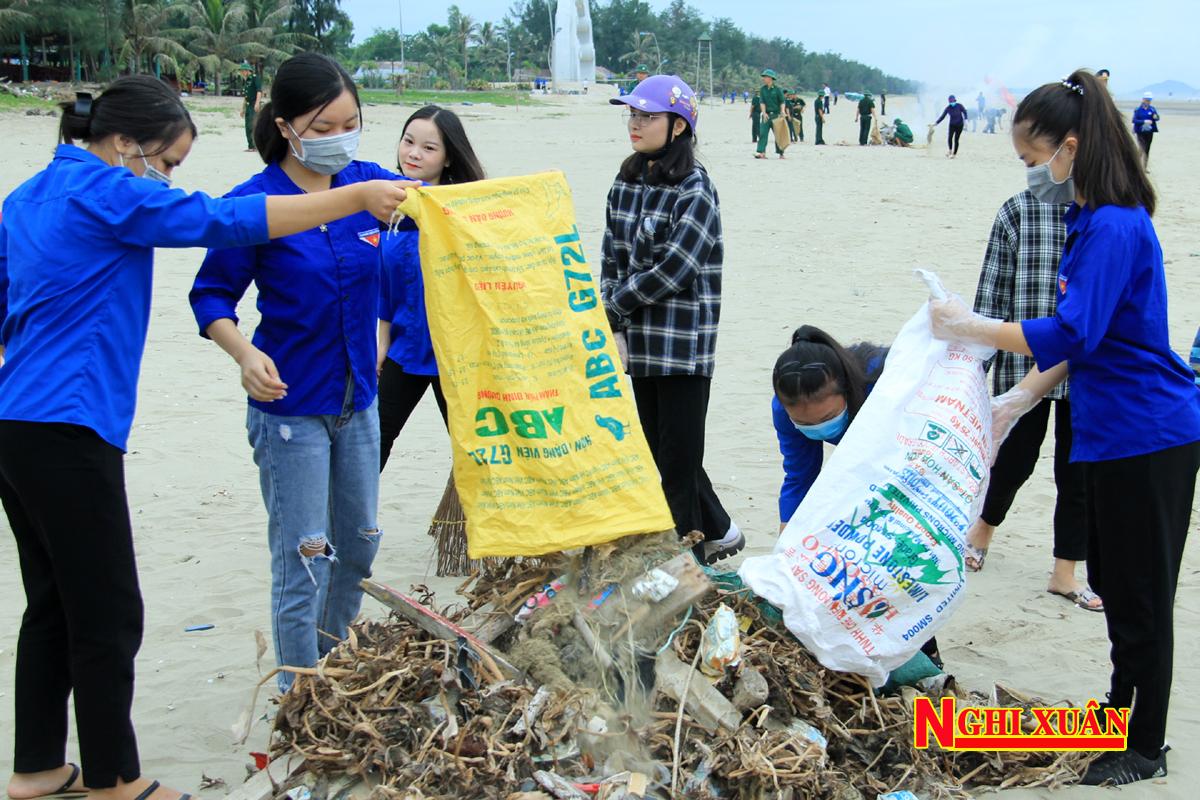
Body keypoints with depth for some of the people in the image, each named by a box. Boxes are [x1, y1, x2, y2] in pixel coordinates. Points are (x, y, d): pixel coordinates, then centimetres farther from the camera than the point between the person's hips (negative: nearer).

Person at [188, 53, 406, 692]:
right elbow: (211, 296, -9)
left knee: (358, 543, 19)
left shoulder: (367, 181, -3)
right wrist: (245, 354, -27)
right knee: (303, 560, -2)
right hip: (290, 405, -6)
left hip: (357, 399, 6)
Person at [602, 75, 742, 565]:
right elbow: (611, 257, 9)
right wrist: (615, 327, -2)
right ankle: (718, 531, 33)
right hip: (641, 341, 7)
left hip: (684, 345, -7)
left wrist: (612, 308, -8)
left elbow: (672, 272, -18)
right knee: (659, 450, 15)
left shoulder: (695, 193, -12)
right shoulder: (627, 183, 10)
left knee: (678, 456, -2)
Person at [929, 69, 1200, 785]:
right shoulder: (1091, 221, 10)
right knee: (1113, 583, 21)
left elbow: (1072, 334, -27)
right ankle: (1124, 706, 38)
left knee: (1140, 593, 3)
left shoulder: (1115, 228, -22)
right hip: (1116, 431, 10)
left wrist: (972, 328, -18)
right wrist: (1022, 397, 10)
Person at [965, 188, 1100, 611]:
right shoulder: (1018, 210, -3)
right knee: (1016, 458, 11)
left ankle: (1065, 572, 23)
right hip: (1024, 365, -1)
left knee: (1079, 472, 8)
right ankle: (985, 525, 42)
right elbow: (992, 292, -2)